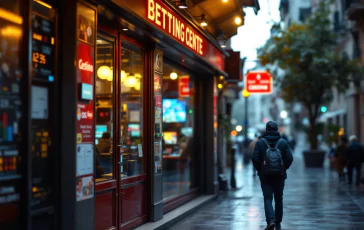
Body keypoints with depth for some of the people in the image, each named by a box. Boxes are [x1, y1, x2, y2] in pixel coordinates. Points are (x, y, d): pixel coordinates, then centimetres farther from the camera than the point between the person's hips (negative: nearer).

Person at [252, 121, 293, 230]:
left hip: (265, 176, -1)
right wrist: (283, 169, 9)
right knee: (279, 199, 14)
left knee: (268, 198, 0)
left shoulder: (260, 142, -3)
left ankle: (271, 220, -19)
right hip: (280, 176, 2)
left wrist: (260, 170, 5)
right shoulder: (283, 142, 0)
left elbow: (255, 159, -9)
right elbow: (289, 158, -6)